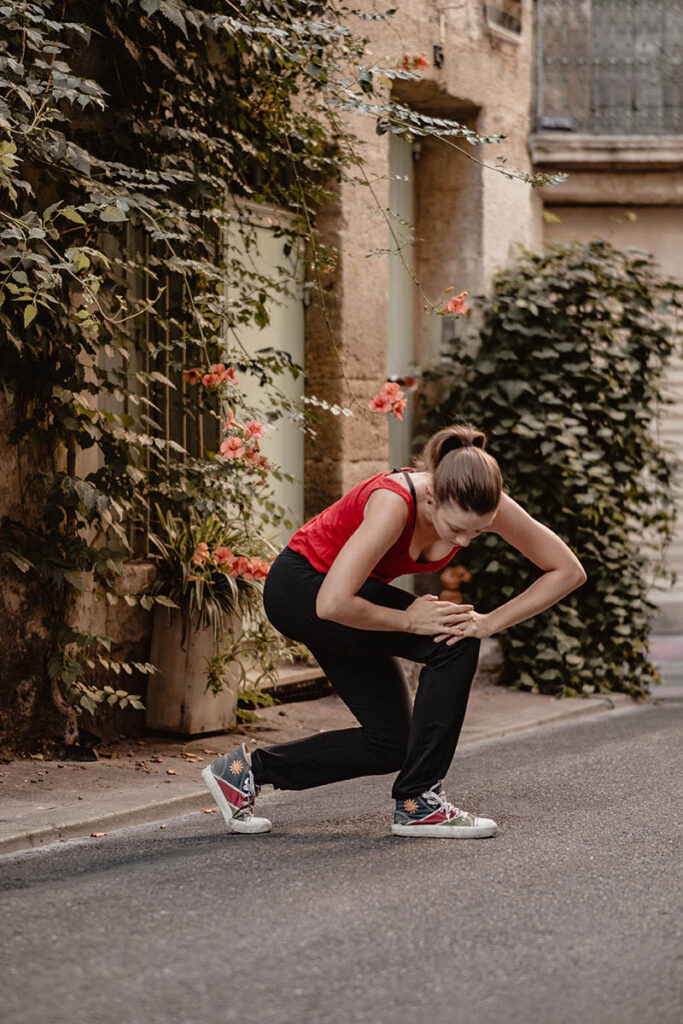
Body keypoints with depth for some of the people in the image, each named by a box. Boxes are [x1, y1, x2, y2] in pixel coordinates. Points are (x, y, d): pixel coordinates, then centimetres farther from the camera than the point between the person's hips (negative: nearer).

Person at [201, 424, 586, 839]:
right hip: (301, 586, -7)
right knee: (454, 643, -22)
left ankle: (249, 768, 13)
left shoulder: (485, 504, -21)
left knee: (391, 745, 6)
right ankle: (418, 804, -12)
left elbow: (569, 571, -14)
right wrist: (410, 620, -28)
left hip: (349, 592, 7)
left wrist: (490, 622, -22)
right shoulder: (393, 502, -37)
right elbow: (332, 604, -40)